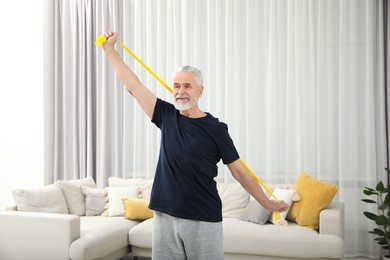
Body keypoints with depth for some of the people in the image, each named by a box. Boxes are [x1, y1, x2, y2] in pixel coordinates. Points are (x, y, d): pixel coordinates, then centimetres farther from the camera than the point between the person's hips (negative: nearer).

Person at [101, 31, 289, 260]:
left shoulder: (215, 129, -6)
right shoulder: (167, 116, 4)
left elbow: (239, 171, 0)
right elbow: (132, 85, 6)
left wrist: (268, 203, 3)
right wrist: (110, 48, 8)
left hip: (204, 219, -3)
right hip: (164, 216, 3)